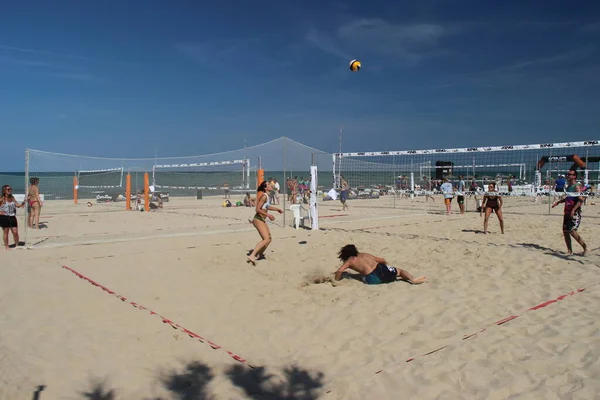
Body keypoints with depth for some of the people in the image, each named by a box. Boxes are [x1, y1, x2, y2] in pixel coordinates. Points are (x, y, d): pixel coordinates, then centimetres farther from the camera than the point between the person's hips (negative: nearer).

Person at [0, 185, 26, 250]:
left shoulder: (12, 198, 8)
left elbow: (18, 205, 4)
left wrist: (23, 202, -11)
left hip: (12, 217, 4)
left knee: (15, 232, 2)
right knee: (5, 232, 5)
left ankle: (17, 245, 15)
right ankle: (6, 246, 16)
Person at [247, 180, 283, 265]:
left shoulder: (266, 196, 13)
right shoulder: (264, 196, -16)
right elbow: (258, 209, -23)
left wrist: (277, 209, 32)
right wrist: (268, 215, -25)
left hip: (262, 220, 10)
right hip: (258, 219, -10)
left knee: (269, 239, 16)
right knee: (266, 239, -20)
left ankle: (259, 255, 27)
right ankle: (252, 256, -25)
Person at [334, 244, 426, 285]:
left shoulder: (350, 261, 15)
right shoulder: (365, 254, 27)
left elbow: (339, 271, -2)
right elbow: (383, 260, 28)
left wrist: (336, 281, 13)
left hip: (373, 279, -4)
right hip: (381, 269, 4)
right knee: (400, 271, 20)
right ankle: (413, 279, -7)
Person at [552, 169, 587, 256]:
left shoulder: (576, 187, -12)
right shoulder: (568, 186, 14)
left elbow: (581, 200, -21)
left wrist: (573, 210, -28)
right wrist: (558, 202, 18)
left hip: (575, 213, -9)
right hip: (567, 212, 9)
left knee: (572, 231, -15)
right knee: (565, 231, 8)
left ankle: (585, 248, -1)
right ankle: (570, 251, 15)